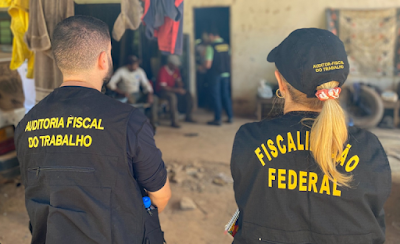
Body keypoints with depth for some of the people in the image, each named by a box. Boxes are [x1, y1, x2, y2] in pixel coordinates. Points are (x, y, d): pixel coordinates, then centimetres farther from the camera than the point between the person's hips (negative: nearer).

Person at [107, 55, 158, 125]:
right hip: (127, 95, -5)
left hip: (138, 94, 5)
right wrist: (122, 92, -24)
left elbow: (146, 84, 10)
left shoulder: (140, 71, 7)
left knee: (154, 99, -19)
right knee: (131, 100, -40)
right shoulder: (121, 71, -8)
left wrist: (149, 94, -10)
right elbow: (110, 84, -14)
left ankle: (153, 121, -12)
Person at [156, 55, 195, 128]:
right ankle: (174, 121, -35)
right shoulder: (163, 71, -22)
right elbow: (163, 87, -26)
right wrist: (176, 90, -32)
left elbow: (179, 81, 9)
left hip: (173, 89, 7)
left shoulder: (176, 70, 1)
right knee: (172, 96, -38)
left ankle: (188, 116, -2)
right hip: (162, 91, -7)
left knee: (187, 94, -13)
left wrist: (181, 87, -15)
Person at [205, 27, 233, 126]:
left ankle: (218, 119, 6)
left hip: (216, 74, -6)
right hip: (226, 74, 6)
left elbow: (208, 65, -16)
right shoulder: (226, 45, 5)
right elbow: (229, 59, 13)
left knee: (216, 96, 3)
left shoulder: (211, 47, -14)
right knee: (226, 95, 15)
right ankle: (230, 117, 20)